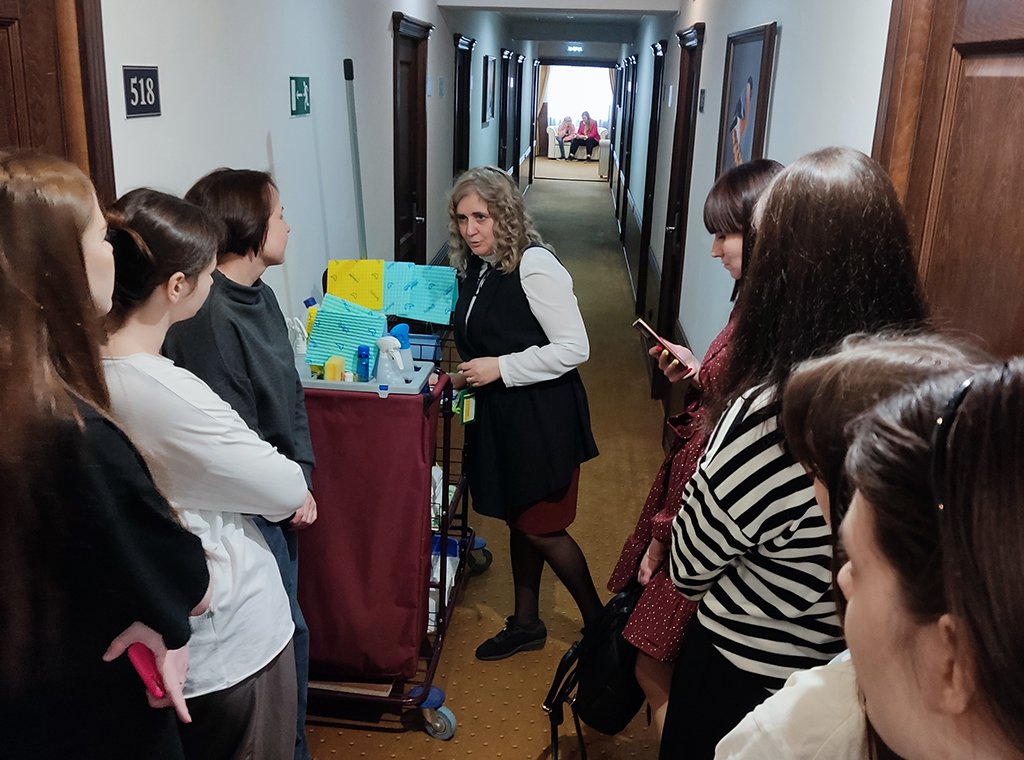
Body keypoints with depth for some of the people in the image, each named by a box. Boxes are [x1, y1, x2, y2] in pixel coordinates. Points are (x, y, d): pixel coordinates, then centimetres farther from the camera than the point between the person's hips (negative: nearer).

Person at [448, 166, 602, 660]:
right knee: (518, 522, 18)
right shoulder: (476, 267, 8)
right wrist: (465, 376, 5)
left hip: (542, 418, -8)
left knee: (543, 529, 2)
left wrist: (500, 368, -21)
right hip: (500, 415, 8)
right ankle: (526, 624, 36)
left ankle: (597, 621, 25)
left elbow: (574, 349, -21)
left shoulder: (535, 266, -19)